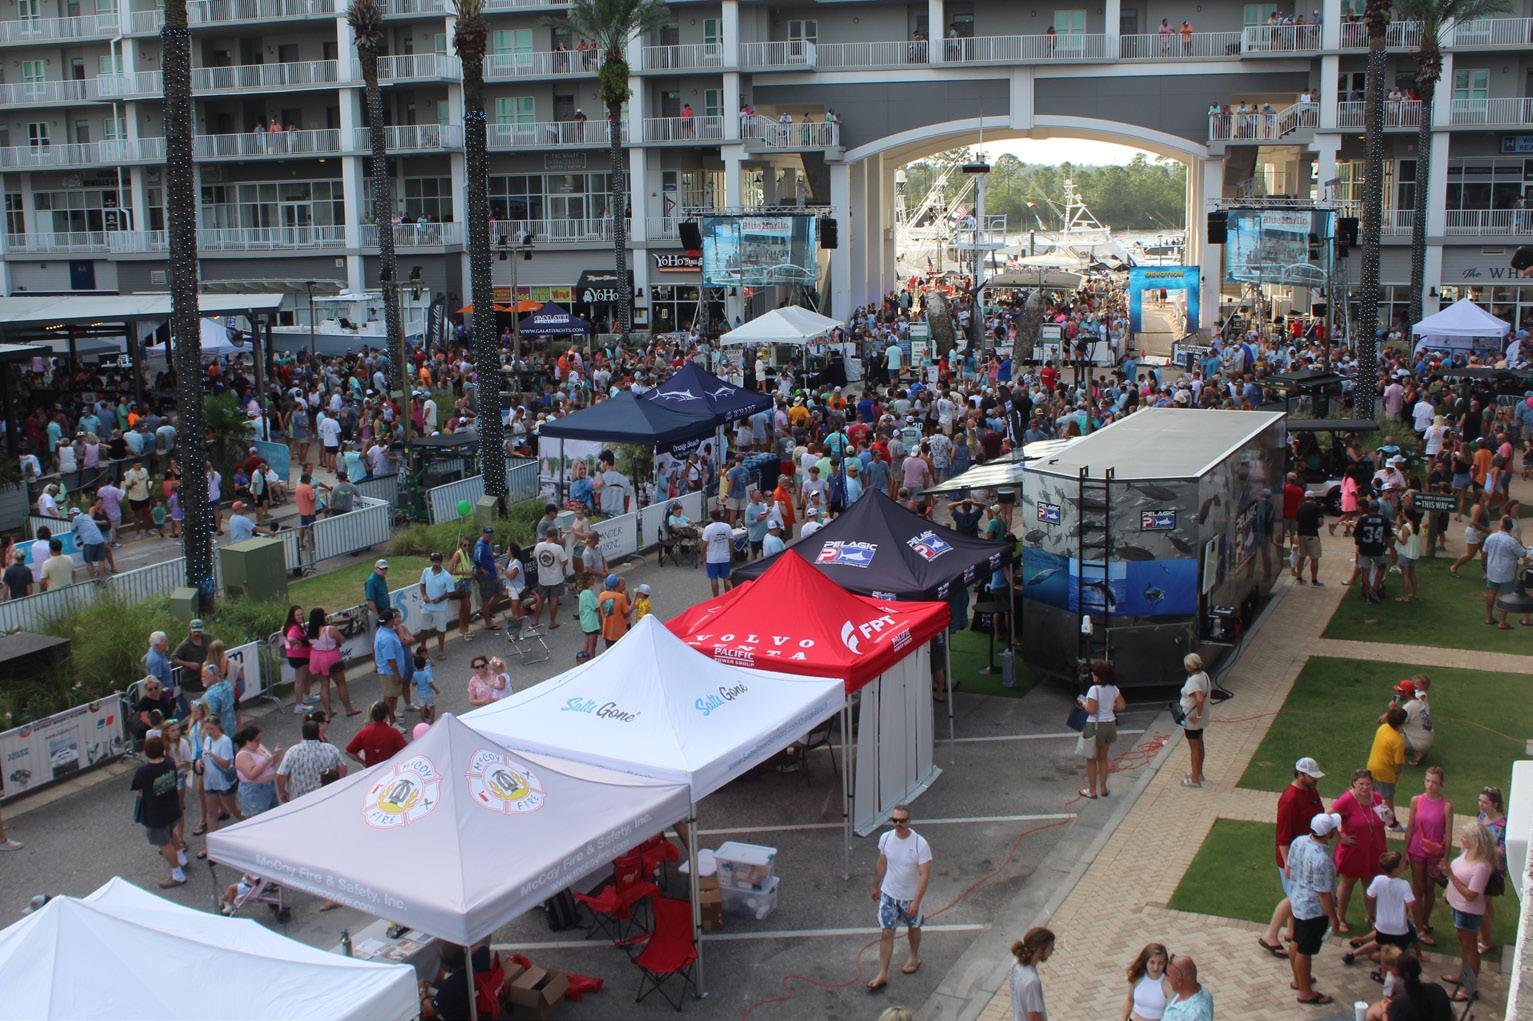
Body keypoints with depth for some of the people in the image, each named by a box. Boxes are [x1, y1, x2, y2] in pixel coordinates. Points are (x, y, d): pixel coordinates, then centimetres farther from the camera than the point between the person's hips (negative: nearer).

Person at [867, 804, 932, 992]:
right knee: (886, 933, 2)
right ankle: (882, 975, 10)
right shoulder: (885, 838, -12)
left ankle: (915, 958, 47)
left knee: (913, 927, 22)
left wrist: (916, 902, -26)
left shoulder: (920, 844, -25)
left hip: (910, 896, -2)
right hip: (888, 894, 2)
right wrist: (875, 886, 15)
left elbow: (925, 874, -23)